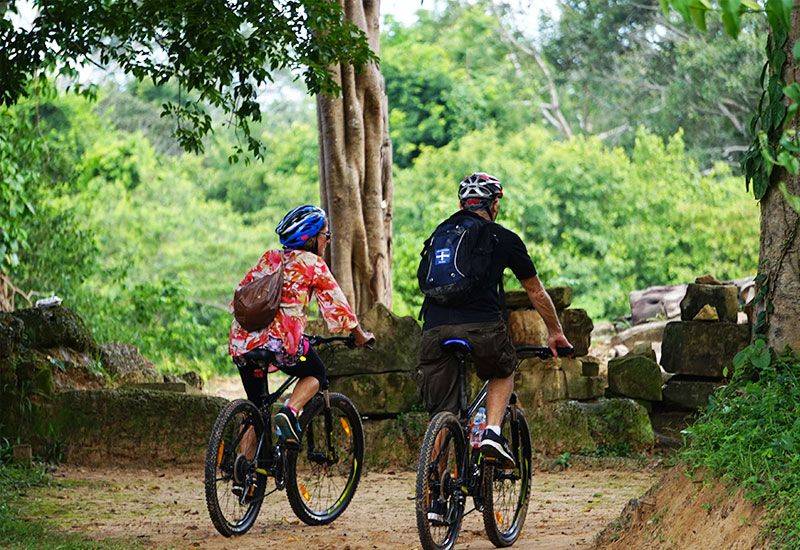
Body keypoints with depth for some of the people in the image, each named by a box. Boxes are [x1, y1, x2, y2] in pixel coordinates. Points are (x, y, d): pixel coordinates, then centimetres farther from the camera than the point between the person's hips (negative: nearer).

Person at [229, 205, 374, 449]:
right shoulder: (313, 264, 7)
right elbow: (335, 304, 12)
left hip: (241, 341, 5)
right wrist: (360, 335, 26)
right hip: (280, 339, -5)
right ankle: (288, 414, -5)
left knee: (255, 409, 17)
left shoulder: (268, 258, 22)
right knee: (315, 374, 21)